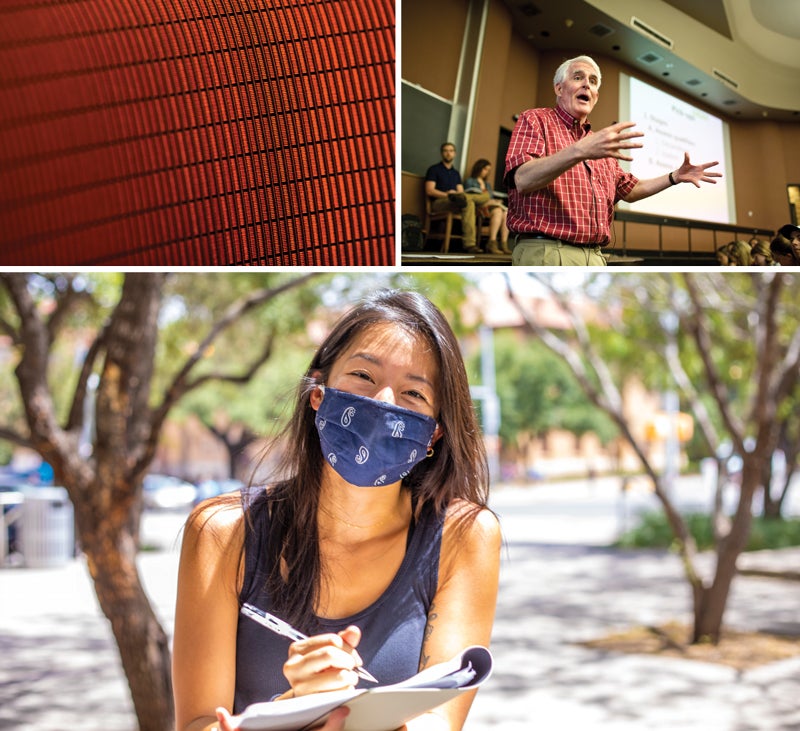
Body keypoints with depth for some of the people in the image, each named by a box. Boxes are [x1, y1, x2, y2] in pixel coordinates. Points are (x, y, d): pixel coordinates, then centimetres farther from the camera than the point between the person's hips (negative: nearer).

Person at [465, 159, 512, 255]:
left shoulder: (487, 184, 36)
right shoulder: (470, 181, 13)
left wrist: (495, 201, 2)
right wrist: (488, 201, -12)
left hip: (490, 205, 6)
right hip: (479, 207, -6)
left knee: (506, 213, -29)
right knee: (497, 211, -36)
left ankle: (504, 243, -40)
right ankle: (492, 243, -47)